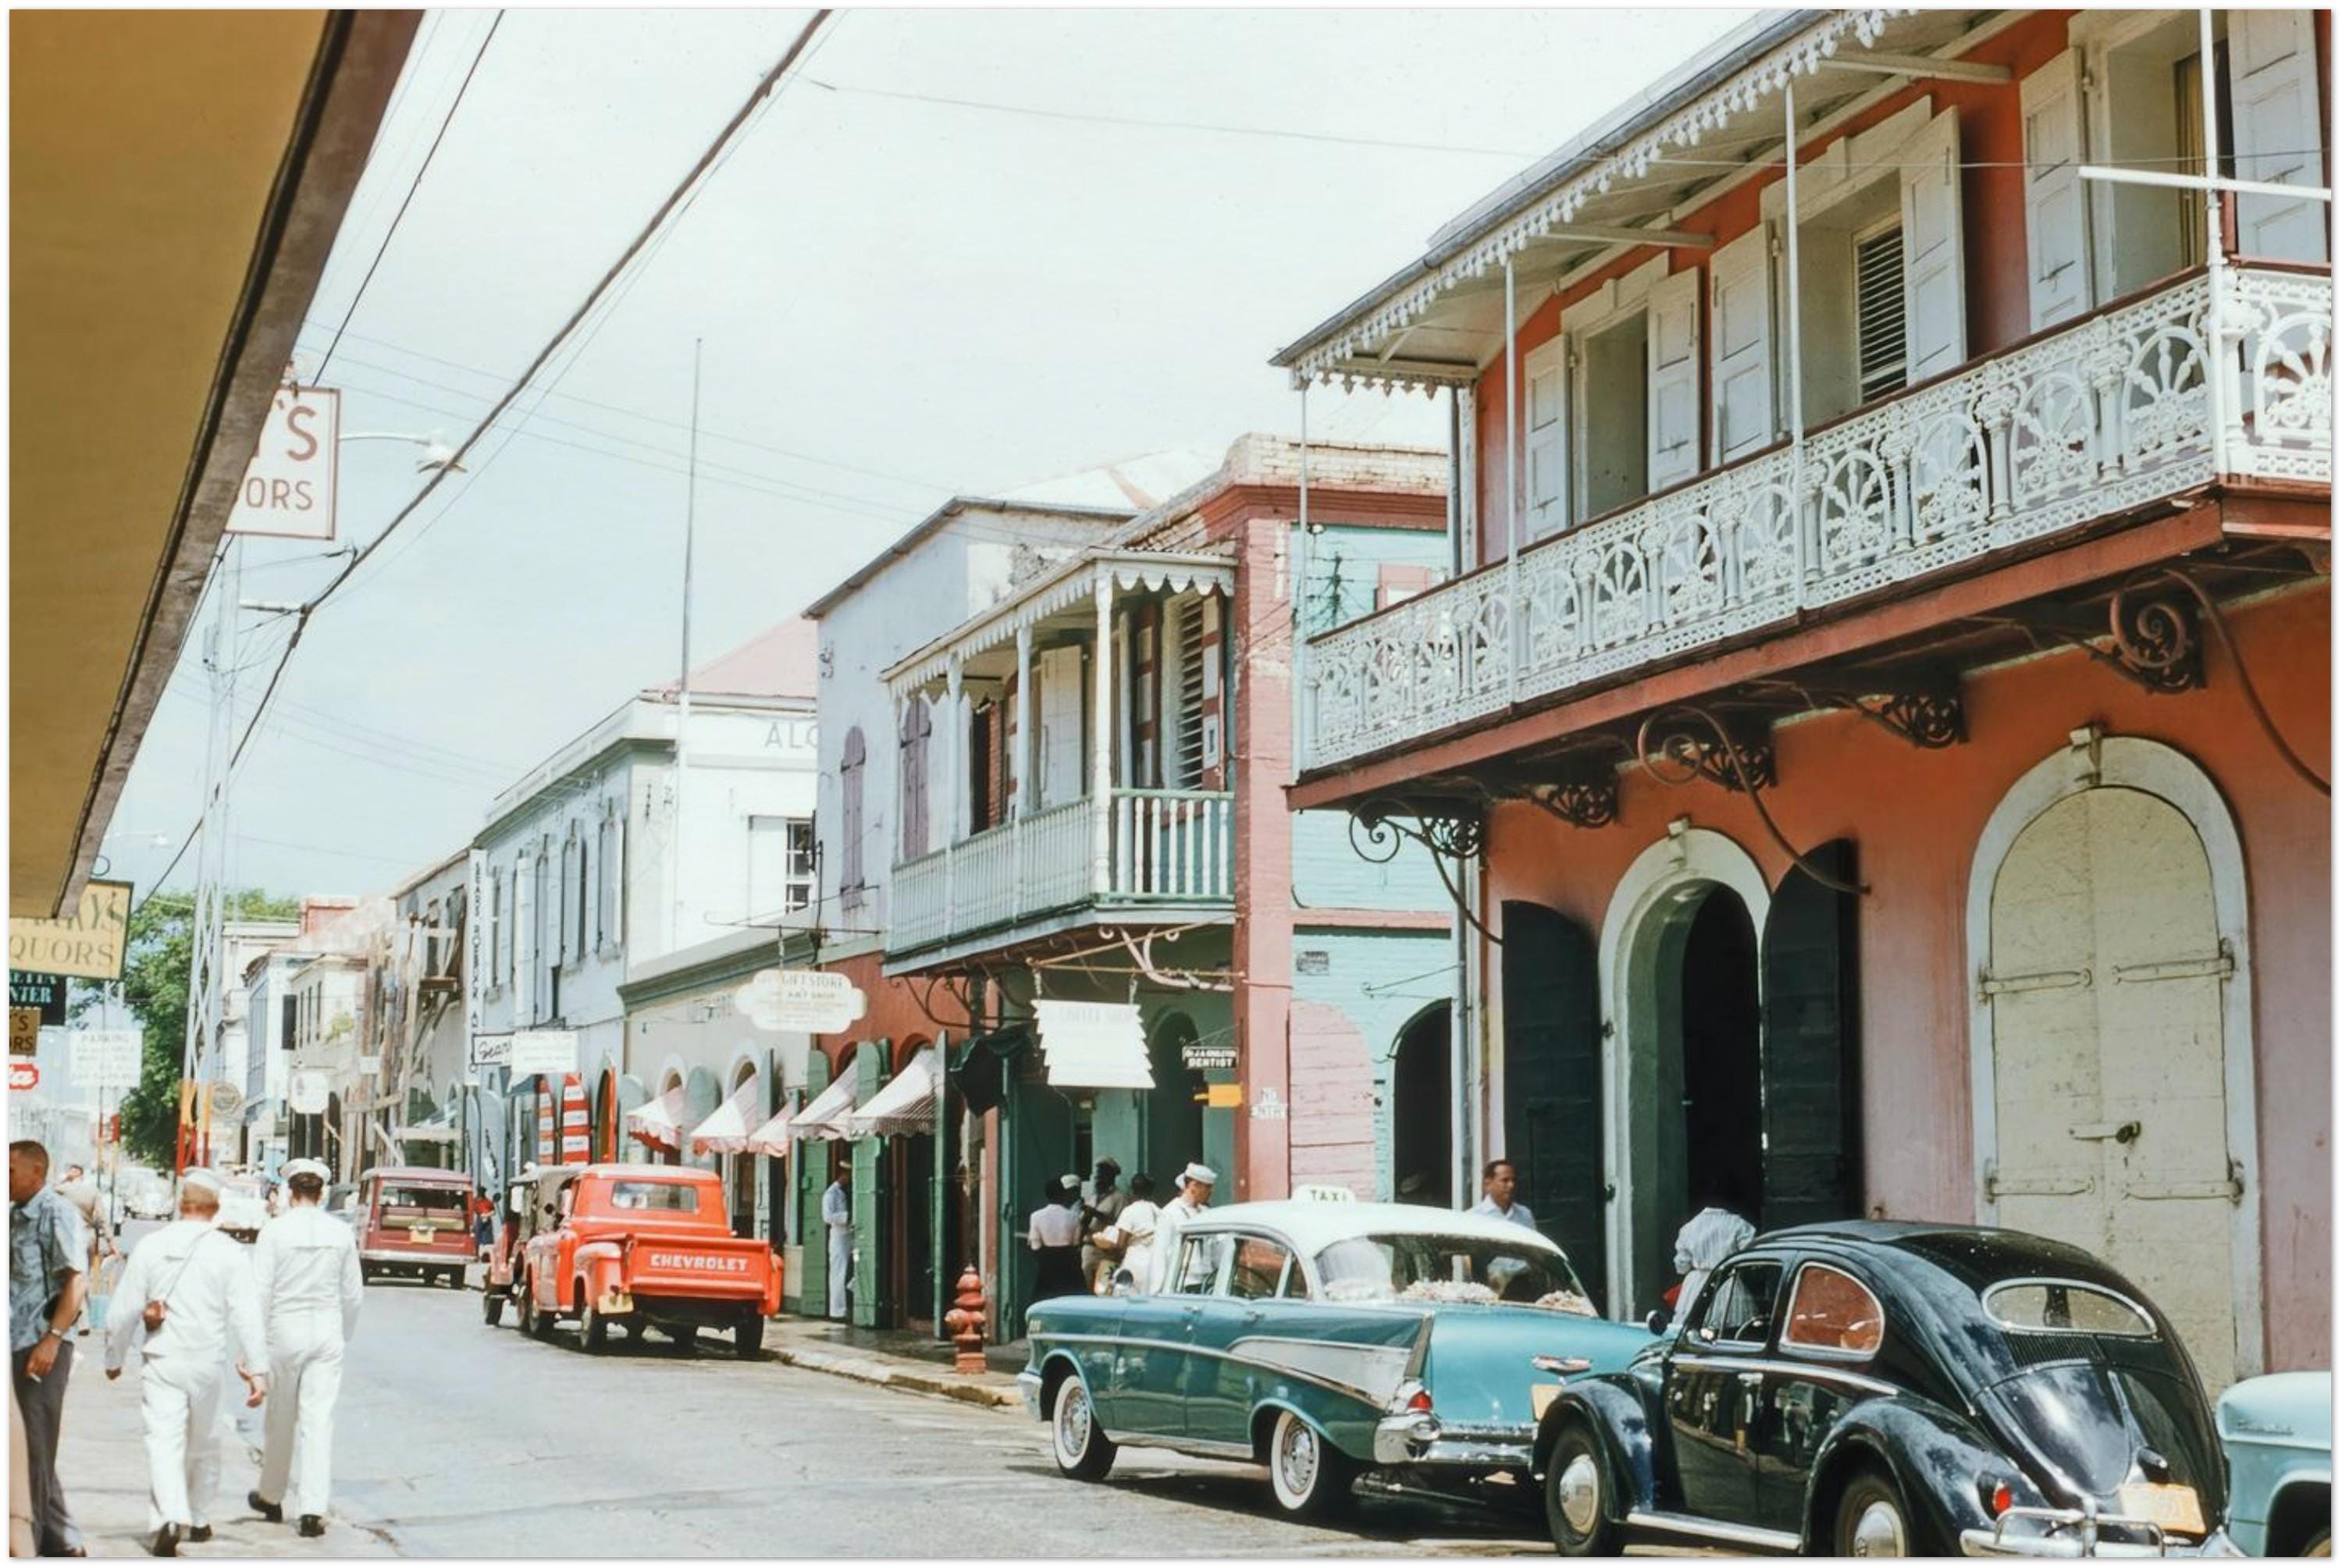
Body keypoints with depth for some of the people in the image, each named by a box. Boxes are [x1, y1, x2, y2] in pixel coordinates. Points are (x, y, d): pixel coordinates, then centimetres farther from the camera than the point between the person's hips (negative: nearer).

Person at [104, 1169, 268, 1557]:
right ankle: (198, 1520, 31)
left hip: (162, 1362, -1)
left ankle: (168, 1520, -26)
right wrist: (257, 1369, -7)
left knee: (164, 1442, -6)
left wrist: (114, 1358, 16)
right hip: (208, 1362, 1)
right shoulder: (228, 1252, -4)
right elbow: (246, 1314, -9)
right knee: (203, 1444, 18)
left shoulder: (150, 1247, -1)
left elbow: (123, 1310, 2)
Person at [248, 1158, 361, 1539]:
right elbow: (353, 1293, 7)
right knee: (319, 1419, 0)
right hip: (327, 1333, 1)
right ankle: (312, 1509, -7)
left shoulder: (275, 1230, -8)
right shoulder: (341, 1233, 1)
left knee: (281, 1419, 13)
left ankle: (271, 1499, 29)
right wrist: (344, 1334, 21)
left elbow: (260, 1289, -9)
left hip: (285, 1328, -1)